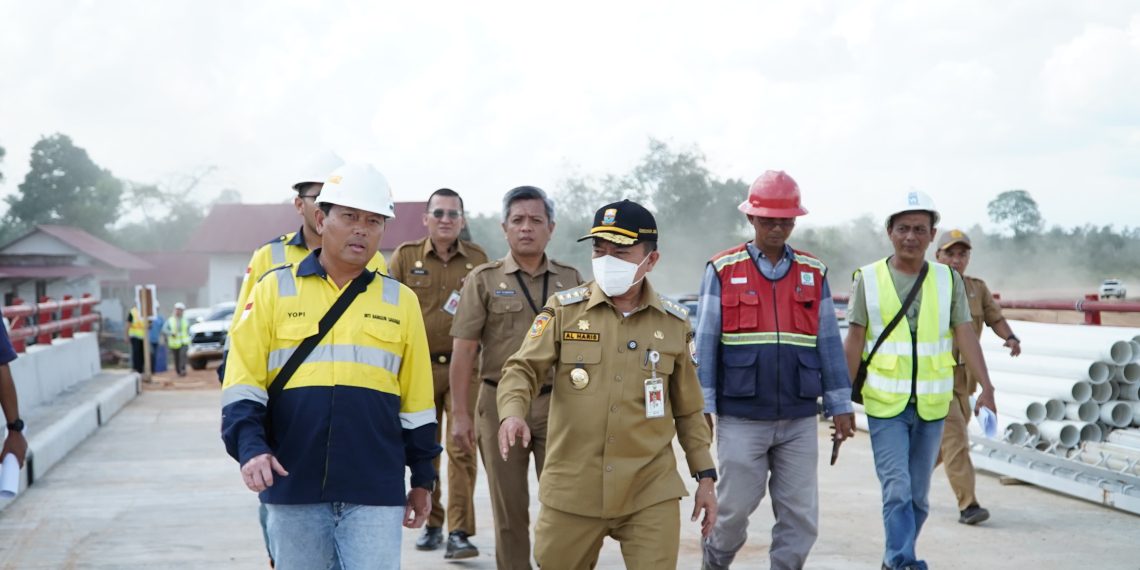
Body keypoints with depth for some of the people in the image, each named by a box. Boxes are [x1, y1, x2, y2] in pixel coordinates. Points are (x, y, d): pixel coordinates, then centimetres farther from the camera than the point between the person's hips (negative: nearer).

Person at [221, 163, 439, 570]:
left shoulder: (400, 301, 9)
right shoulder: (275, 290, 5)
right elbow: (243, 382, 1)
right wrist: (250, 446, -15)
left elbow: (416, 403, 13)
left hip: (375, 490, 0)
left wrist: (423, 480, 14)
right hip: (293, 485, 0)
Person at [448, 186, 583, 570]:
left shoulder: (571, 279, 8)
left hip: (558, 404, 1)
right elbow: (463, 349, -2)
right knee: (509, 509, 7)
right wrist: (459, 414, -8)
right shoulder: (483, 280, 2)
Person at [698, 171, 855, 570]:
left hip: (799, 420, 3)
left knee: (801, 517, 3)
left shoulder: (814, 273, 8)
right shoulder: (723, 270, 0)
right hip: (740, 418, -2)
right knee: (735, 509, 4)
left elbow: (829, 343, 10)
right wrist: (701, 404, -5)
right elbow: (704, 342, -1)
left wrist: (840, 404, 9)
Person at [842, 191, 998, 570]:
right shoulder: (868, 279, -1)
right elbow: (854, 341, 1)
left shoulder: (948, 279, 5)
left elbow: (965, 336, 2)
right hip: (885, 404, -2)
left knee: (918, 495, 10)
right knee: (897, 491, -11)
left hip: (931, 406, 3)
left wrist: (986, 389, -8)